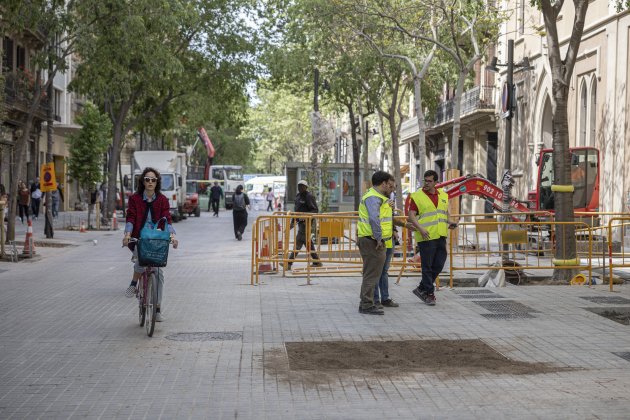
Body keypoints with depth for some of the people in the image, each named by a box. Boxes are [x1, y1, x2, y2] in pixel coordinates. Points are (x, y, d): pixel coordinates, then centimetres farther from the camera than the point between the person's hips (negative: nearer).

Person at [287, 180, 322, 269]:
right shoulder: (298, 196, 16)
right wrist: (293, 222, 21)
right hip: (300, 222, 9)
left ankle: (289, 263, -9)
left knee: (298, 242, -9)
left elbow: (315, 210, -15)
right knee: (308, 243, 12)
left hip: (306, 223, -9)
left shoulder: (309, 197, -11)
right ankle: (317, 261, 19)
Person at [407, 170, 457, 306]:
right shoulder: (417, 196, -4)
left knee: (439, 265, 8)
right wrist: (420, 228, -22)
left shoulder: (443, 195, 13)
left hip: (441, 237, 6)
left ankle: (421, 288, 23)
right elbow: (411, 216, -8)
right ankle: (429, 294, 10)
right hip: (426, 237, -6)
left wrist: (449, 224, 4)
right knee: (427, 267, 0)